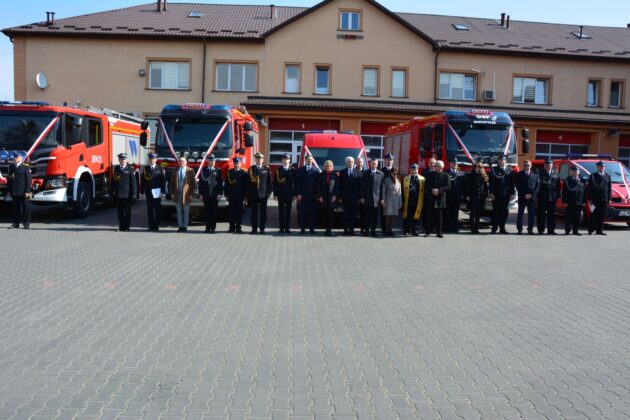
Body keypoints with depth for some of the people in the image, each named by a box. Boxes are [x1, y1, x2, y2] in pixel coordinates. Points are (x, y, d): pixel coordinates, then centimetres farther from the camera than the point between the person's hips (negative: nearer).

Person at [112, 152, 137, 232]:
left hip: (127, 194, -4)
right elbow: (114, 180, 16)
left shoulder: (130, 169, -2)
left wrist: (134, 193, -10)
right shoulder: (116, 168, 12)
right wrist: (113, 190, 9)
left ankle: (127, 227, 10)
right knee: (120, 211, 7)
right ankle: (121, 226, 14)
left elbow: (133, 182, -5)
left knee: (127, 211, 3)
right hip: (118, 194, 4)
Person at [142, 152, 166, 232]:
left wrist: (162, 192, -10)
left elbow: (163, 181, -2)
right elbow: (143, 181, 8)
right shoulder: (145, 169, 9)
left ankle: (157, 226, 6)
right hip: (148, 192, 2)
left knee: (157, 209, 1)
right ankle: (151, 226, 8)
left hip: (157, 192, -2)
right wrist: (143, 192, 2)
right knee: (150, 210, 4)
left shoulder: (160, 169, 2)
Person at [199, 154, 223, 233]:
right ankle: (208, 227, 10)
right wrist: (200, 194, -1)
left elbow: (220, 182, 1)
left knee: (214, 211, 1)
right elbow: (201, 182, 5)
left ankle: (213, 227, 7)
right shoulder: (203, 170, 7)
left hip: (215, 194, -1)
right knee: (207, 211, 4)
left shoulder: (218, 170, 3)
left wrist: (220, 193, -8)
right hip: (206, 194, 1)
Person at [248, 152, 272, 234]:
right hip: (253, 194, 1)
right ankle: (254, 228, 10)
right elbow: (249, 181, 6)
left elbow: (269, 181, 4)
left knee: (263, 212, 3)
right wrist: (248, 193, 0)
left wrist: (269, 192, -5)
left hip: (263, 194, -1)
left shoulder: (267, 169, 5)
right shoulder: (251, 169, 8)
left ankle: (262, 228, 9)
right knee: (254, 212, 3)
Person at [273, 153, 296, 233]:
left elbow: (295, 182, 2)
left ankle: (287, 228, 9)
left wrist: (294, 194, -3)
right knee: (281, 211, 4)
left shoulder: (293, 170, 2)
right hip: (280, 194, 0)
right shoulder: (278, 170, 4)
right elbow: (275, 182, 2)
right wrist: (275, 194, -4)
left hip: (289, 194, 0)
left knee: (288, 211, 4)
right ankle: (281, 228, 9)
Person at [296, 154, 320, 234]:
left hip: (313, 195, 0)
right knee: (302, 212, 1)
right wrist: (299, 194, -5)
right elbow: (298, 183, 5)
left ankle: (312, 228, 7)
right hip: (303, 195, 1)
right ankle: (302, 228, 7)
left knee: (313, 212, 1)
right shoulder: (300, 170, 9)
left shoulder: (316, 170, 6)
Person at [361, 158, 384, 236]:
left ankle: (373, 230, 10)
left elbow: (382, 187, 5)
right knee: (367, 216, 2)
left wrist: (382, 198, 0)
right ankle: (367, 230, 9)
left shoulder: (381, 174, 7)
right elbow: (362, 186, 4)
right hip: (367, 198, -1)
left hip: (376, 198, 1)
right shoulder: (365, 173, 6)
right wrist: (362, 197, -2)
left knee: (375, 217, 3)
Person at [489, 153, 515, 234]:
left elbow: (512, 183, 8)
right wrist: (491, 193, -9)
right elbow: (491, 182, -1)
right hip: (496, 195, -2)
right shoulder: (493, 170, 4)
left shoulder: (509, 170, 10)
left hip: (506, 195, 2)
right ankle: (494, 228, 5)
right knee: (496, 211, 0)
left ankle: (502, 228, 12)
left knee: (504, 212, 4)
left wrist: (512, 193, 0)